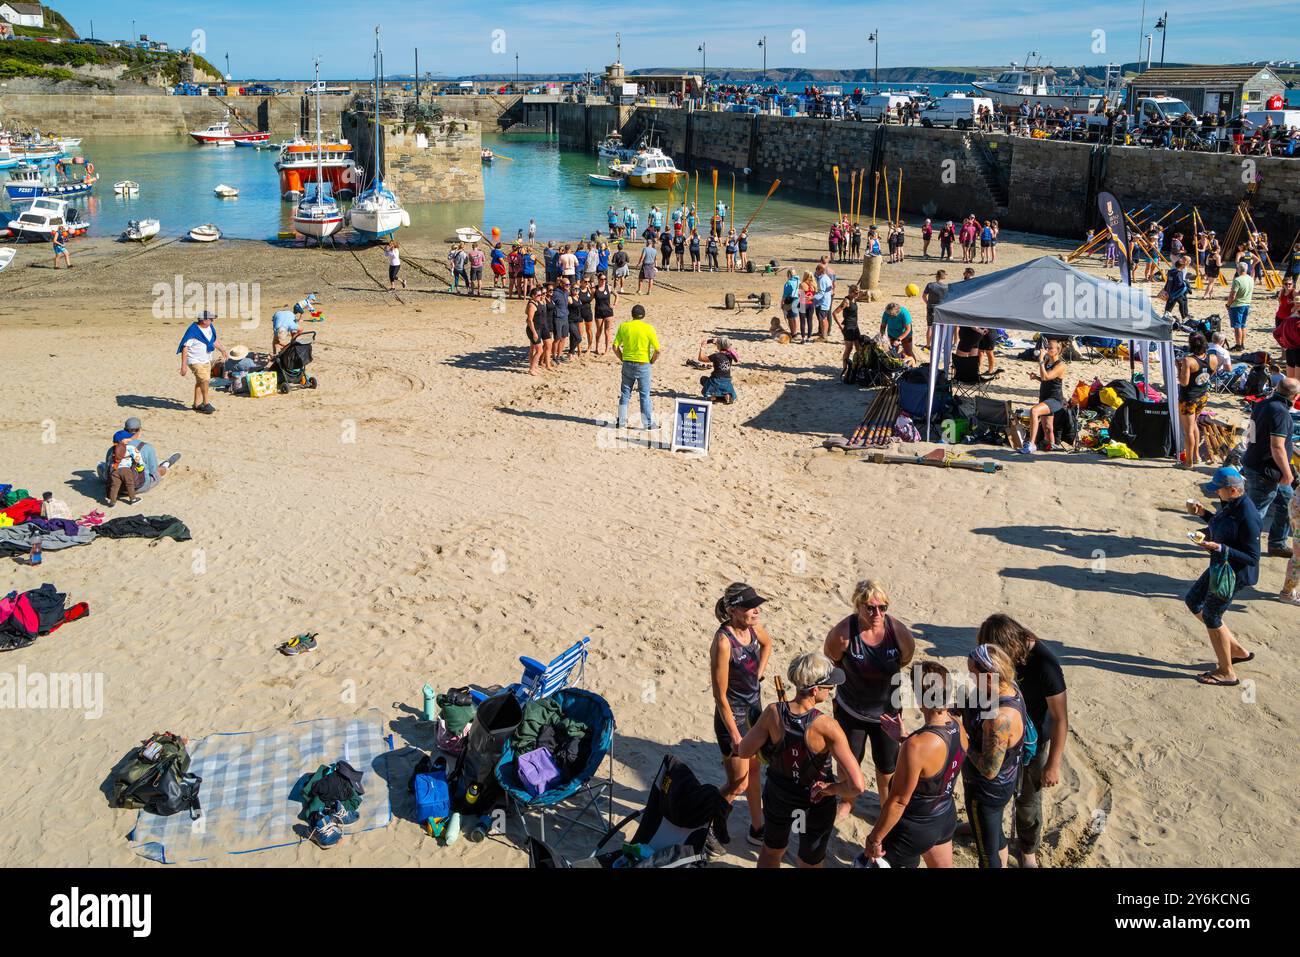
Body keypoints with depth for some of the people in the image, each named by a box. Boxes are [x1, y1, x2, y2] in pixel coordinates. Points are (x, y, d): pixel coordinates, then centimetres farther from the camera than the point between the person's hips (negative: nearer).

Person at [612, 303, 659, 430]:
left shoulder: (623, 326, -2)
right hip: (643, 365, -2)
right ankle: (648, 424, 11)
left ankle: (622, 422, 18)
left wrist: (623, 359, 10)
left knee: (625, 393, 14)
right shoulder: (648, 328, -11)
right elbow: (657, 350, -12)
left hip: (627, 364, 3)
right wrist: (651, 362, 3)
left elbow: (615, 347, -1)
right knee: (645, 395, 6)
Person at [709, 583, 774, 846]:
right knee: (738, 784, 3)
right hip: (732, 714, -7)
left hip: (754, 707, 7)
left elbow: (767, 644, 20)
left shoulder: (753, 627, -7)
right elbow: (720, 695, -23)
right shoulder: (723, 641, -28)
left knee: (754, 770, 20)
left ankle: (757, 829, 36)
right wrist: (734, 736, -20)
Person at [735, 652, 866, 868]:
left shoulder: (773, 712, -25)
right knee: (810, 863, 26)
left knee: (771, 850, 32)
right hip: (816, 803, -2)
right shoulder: (826, 726, -33)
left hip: (777, 796, 3)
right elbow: (857, 785, -37)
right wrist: (831, 789, -18)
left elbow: (744, 751, -9)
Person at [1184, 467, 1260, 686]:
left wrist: (1218, 548, -34)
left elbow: (1252, 557, -26)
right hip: (1220, 566, 10)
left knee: (1211, 618, 3)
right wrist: (1203, 513, 6)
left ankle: (1226, 673, 21)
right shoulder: (1231, 504, -1)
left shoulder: (1247, 516, -29)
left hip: (1234, 574, -10)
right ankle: (1237, 650, 29)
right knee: (1193, 601, 21)